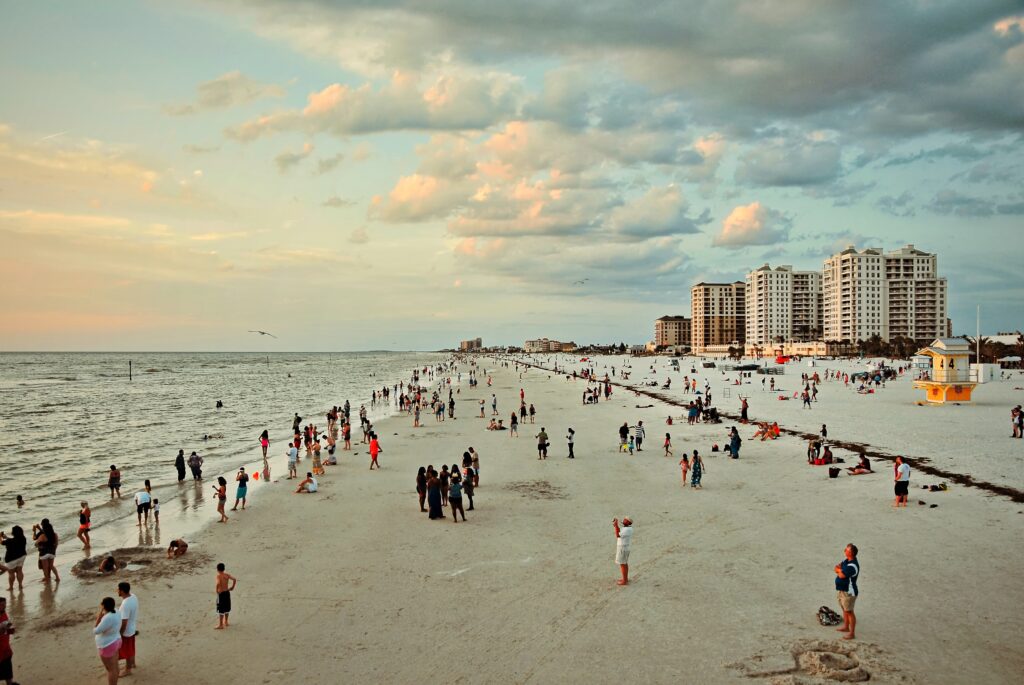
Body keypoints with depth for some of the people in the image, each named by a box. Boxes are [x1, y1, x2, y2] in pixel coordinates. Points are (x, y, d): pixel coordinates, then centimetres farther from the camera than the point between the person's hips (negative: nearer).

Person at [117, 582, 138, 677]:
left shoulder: (125, 605, -36)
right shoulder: (133, 596, -8)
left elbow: (124, 623, -28)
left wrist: (119, 634, -17)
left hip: (126, 631, -8)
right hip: (132, 628, 8)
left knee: (127, 651, 12)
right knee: (130, 648, 29)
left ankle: (128, 670, 31)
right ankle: (132, 663, 49)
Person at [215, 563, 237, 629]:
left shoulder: (218, 575, -16)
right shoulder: (227, 574, 0)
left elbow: (218, 583, -34)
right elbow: (234, 579, -7)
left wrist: (217, 590, -19)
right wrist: (232, 587, 5)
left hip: (221, 594, -6)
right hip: (227, 593, 6)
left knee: (221, 610, 2)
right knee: (226, 608, 20)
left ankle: (221, 625, 6)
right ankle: (225, 622, 33)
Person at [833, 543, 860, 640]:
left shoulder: (852, 566, -28)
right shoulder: (846, 560, 3)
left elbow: (841, 575, -30)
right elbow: (837, 567, 9)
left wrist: (839, 570, -8)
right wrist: (840, 569, -14)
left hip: (848, 592, -10)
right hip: (841, 590, 10)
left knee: (849, 611, -2)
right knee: (844, 609, 23)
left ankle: (851, 633, 5)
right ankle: (846, 627, 39)